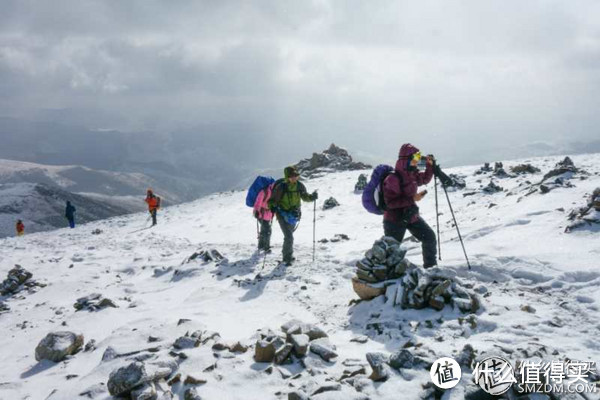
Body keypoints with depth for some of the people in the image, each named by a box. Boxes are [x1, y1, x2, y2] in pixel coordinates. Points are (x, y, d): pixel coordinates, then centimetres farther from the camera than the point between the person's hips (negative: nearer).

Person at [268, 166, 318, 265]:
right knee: (289, 237, -15)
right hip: (283, 215, -5)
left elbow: (305, 197, 7)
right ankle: (287, 258, 1)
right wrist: (272, 206, -33)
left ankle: (287, 254, 44)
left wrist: (312, 197, -13)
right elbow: (272, 200, -14)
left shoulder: (299, 186, -8)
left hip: (294, 215, 5)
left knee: (289, 235, 24)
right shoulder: (281, 187, -21)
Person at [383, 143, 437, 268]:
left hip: (411, 215, 8)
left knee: (429, 237, 12)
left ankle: (430, 265, 28)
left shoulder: (412, 174, 1)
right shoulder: (393, 178, -24)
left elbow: (425, 179, 23)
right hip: (395, 219, -8)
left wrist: (430, 165, 6)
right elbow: (390, 202, -27)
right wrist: (412, 199, -29)